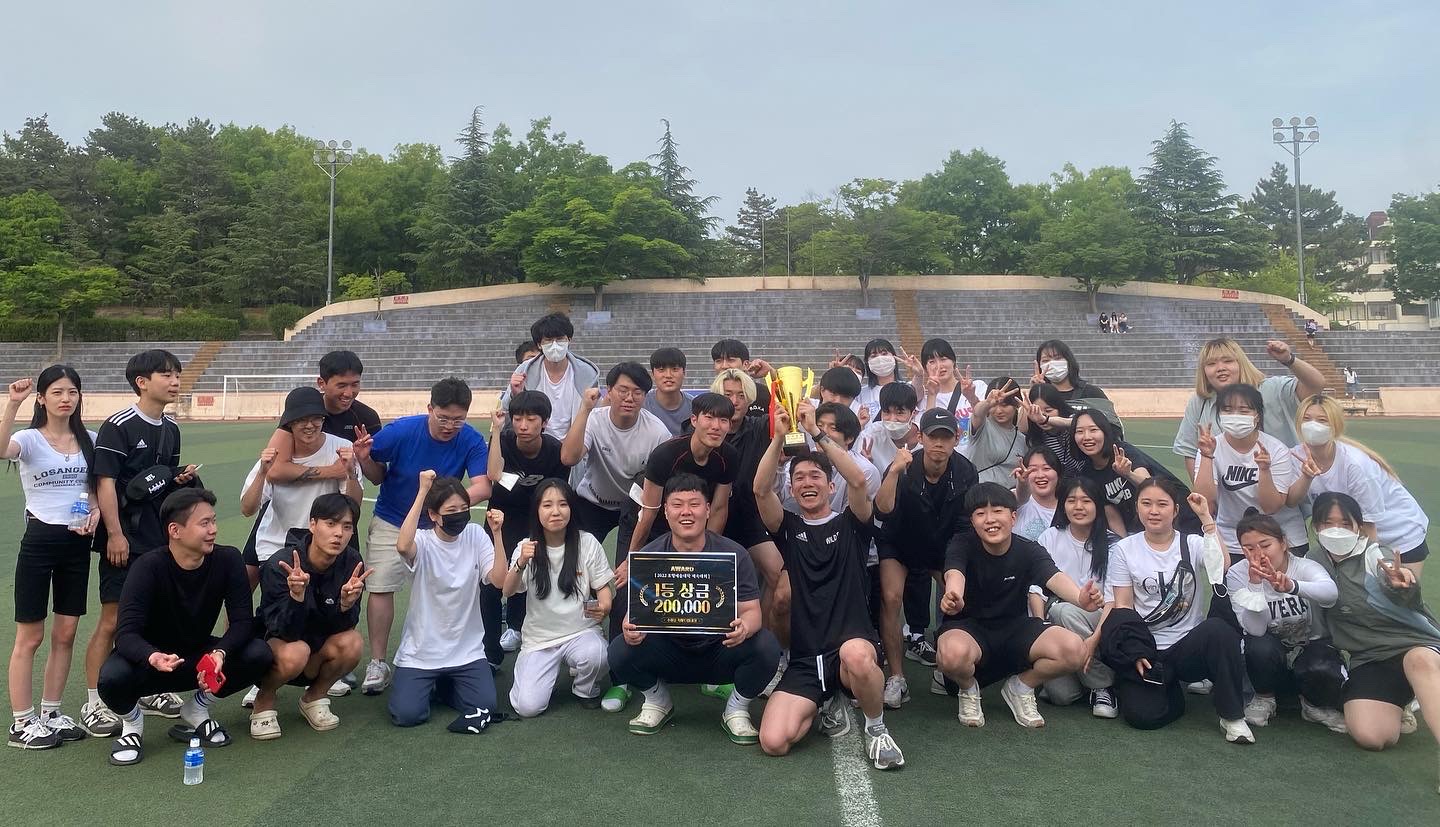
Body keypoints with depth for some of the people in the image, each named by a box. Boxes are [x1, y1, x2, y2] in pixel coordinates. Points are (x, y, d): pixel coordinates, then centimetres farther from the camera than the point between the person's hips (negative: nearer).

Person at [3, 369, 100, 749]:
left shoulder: (89, 440, 6)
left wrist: (95, 511, -5)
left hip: (78, 542, 4)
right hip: (39, 540, -4)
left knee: (65, 633, 11)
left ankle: (50, 713, 24)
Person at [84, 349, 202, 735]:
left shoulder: (171, 429, 12)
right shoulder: (118, 426, -11)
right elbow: (105, 482, -15)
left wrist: (181, 478, 1)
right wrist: (114, 533, -18)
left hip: (161, 538, 7)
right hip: (125, 541, -7)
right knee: (112, 620, -2)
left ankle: (149, 689, 27)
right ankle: (93, 703, 9)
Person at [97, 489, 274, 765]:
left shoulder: (228, 560, -16)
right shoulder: (148, 567, -24)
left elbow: (243, 621, -17)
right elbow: (126, 633, -31)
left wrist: (220, 653, -38)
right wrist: (153, 657, -53)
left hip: (199, 655, 3)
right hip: (151, 660, -2)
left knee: (259, 654, -24)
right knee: (112, 677, -35)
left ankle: (196, 710, 3)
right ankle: (132, 721, 2)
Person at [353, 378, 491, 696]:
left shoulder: (472, 441, -19)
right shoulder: (400, 431, -21)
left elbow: (482, 486, -29)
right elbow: (377, 474, -6)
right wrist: (365, 459, -29)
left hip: (439, 525, 1)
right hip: (391, 522, 0)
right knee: (380, 587, -5)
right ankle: (378, 664, 8)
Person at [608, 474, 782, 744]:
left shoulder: (734, 554, -10)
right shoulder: (649, 556, -6)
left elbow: (751, 611, -13)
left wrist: (744, 628, -39)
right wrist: (631, 628, -35)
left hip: (721, 650, -1)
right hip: (669, 651, 1)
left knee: (766, 647, -30)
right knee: (620, 651, -26)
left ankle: (737, 711, 3)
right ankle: (658, 702, 9)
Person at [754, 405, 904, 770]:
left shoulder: (850, 524, 8)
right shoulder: (788, 528, 12)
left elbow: (859, 480, -12)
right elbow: (761, 490, -6)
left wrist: (816, 432, -14)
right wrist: (779, 437, -14)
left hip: (855, 645, -2)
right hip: (804, 659, 3)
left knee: (855, 655, -42)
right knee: (773, 742, -18)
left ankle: (877, 729, -7)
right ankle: (828, 701, 16)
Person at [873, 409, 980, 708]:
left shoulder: (965, 473, -15)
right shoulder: (904, 468, -25)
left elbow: (965, 526, -6)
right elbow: (882, 512, -39)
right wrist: (893, 472, -51)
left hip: (942, 548, 3)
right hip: (898, 545, -3)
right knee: (891, 597, -23)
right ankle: (896, 679, -15)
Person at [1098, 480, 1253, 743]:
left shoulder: (1192, 545, 3)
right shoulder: (1124, 549, 3)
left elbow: (1221, 568, -20)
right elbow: (1122, 607, 0)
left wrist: (1206, 517, -20)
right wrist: (1138, 654, -13)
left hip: (1189, 645, 1)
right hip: (1146, 649, 0)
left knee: (1219, 630, -34)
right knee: (1143, 715, -25)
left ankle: (1232, 716, -15)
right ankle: (1166, 688, 12)